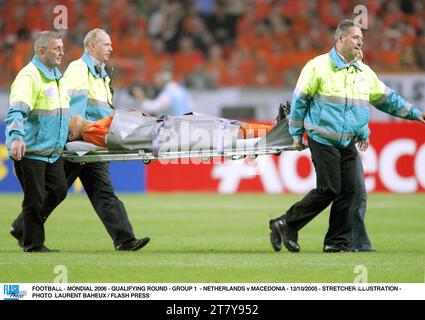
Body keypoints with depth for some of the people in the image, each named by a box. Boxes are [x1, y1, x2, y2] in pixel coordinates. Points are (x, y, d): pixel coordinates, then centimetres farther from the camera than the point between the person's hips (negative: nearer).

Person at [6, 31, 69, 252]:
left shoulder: (55, 76, 17)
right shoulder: (29, 76, -14)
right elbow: (16, 111, -27)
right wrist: (16, 137, -41)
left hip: (51, 151, 9)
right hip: (29, 151, -9)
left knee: (58, 191, 5)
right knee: (35, 199, -4)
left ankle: (21, 229, 19)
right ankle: (32, 243, 8)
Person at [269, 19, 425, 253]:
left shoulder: (365, 73, 12)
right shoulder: (319, 66, -6)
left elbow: (386, 98, 25)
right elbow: (299, 100, -2)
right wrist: (297, 135, 0)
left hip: (348, 143, 7)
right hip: (322, 140, -6)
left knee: (348, 191, 1)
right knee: (328, 190, -12)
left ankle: (337, 243, 7)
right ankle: (285, 225, 0)